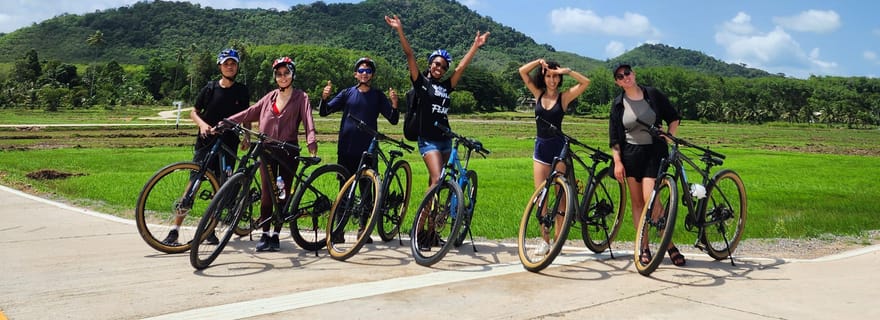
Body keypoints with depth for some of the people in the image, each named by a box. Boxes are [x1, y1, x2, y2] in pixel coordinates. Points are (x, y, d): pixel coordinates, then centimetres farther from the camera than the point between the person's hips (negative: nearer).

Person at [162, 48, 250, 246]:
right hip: (206, 142, -1)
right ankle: (174, 230, -6)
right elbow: (194, 112, 9)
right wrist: (202, 124, -11)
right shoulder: (210, 88, 3)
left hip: (228, 146, 1)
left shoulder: (242, 91, 6)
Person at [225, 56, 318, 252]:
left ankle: (276, 235, 11)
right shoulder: (270, 97, 14)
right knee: (267, 194, 0)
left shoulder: (300, 97, 1)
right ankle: (265, 234, 10)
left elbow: (307, 119, -12)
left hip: (288, 151, -3)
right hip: (267, 150, 3)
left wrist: (311, 141, -28)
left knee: (283, 194, 2)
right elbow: (250, 113, 13)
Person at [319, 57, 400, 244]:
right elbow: (324, 112, 3)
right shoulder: (347, 94, 8)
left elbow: (393, 120, 2)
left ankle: (364, 230, 14)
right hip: (346, 150, 0)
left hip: (367, 151, 0)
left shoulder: (378, 96, 8)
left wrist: (394, 104, -18)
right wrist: (324, 98, -18)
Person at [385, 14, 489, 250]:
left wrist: (476, 45, 19)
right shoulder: (421, 81, 0)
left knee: (435, 183, 10)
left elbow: (462, 67, 18)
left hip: (445, 139, 6)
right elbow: (410, 55, -8)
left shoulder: (446, 86, 13)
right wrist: (400, 31, -15)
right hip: (428, 140, -6)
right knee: (437, 180, -20)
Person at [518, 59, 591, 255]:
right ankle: (545, 240, 4)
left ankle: (558, 239, 7)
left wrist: (567, 71, -14)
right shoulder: (538, 94, 7)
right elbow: (522, 71, 6)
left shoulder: (564, 97, -1)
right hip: (541, 146, 3)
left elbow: (586, 82, -11)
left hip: (558, 146, -3)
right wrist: (539, 62, -5)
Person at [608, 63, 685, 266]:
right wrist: (617, 161, -4)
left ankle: (669, 245, -2)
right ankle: (644, 248, 13)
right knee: (637, 202, 5)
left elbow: (674, 118, 9)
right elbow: (614, 137, 4)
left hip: (654, 152, -2)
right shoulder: (618, 104, 4)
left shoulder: (653, 95, 0)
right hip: (630, 154, 2)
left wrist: (668, 139, -1)